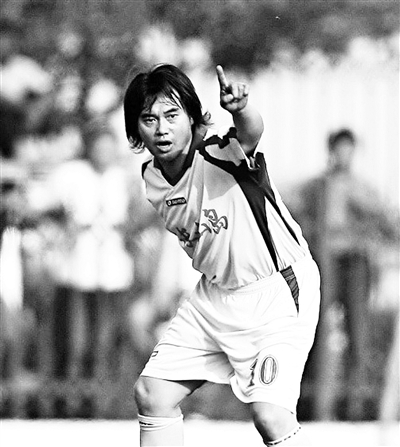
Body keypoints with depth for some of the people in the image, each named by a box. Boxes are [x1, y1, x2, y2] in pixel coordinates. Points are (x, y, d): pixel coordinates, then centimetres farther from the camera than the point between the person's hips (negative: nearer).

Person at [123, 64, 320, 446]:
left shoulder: (219, 155, -25)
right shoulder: (152, 179, -2)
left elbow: (251, 133, -50)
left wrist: (241, 110, -68)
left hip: (279, 290, -8)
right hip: (216, 295, 8)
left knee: (270, 415, -21)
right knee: (152, 393, 7)